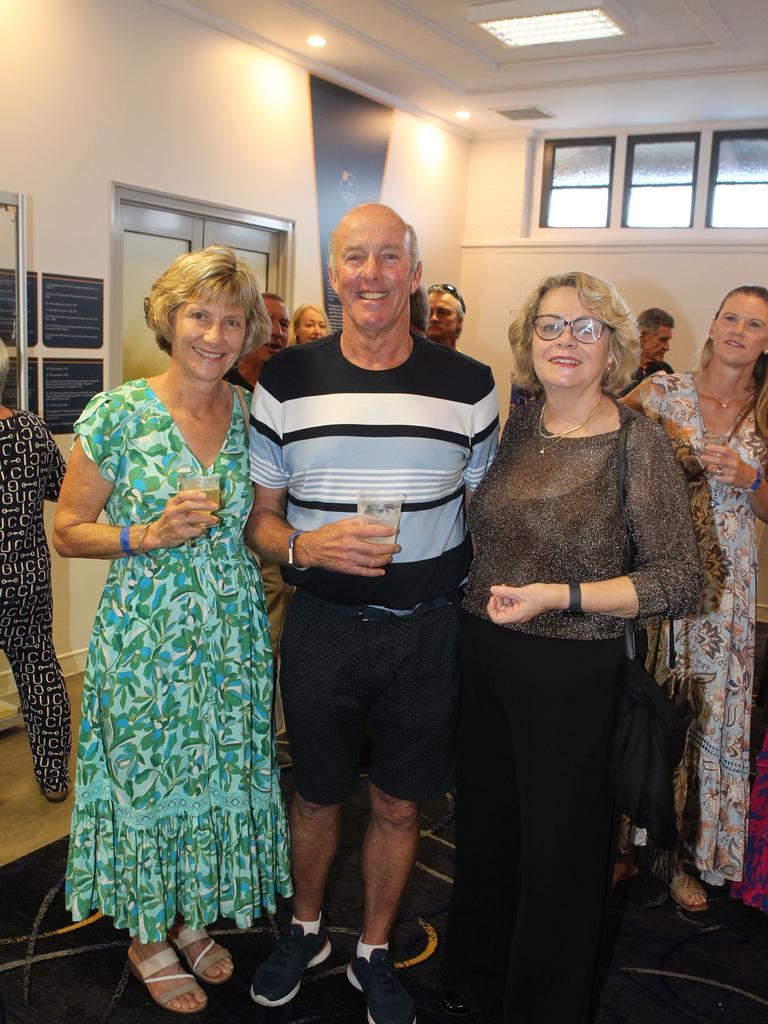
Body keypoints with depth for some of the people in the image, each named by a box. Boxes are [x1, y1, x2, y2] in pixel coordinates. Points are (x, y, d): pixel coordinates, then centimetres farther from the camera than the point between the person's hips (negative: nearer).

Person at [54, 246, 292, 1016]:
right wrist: (152, 534, -20)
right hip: (144, 634, -4)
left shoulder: (251, 414, 1)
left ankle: (192, 917, 41)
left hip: (232, 634, 4)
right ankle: (146, 935, 36)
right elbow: (68, 532, -7)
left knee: (218, 774, 15)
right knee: (147, 778, 10)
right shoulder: (116, 414, -11)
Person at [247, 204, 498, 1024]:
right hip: (321, 626, 0)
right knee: (316, 796, 18)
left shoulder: (469, 387, -2)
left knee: (399, 805, 15)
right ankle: (306, 929, 46)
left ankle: (373, 953, 39)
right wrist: (306, 547, -20)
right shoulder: (285, 382, -3)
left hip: (427, 631, 1)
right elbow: (258, 520, 1)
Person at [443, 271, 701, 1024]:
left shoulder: (638, 443, -12)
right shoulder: (516, 425, 2)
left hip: (573, 671, -4)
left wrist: (559, 596, -21)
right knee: (484, 825, 19)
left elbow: (680, 581, -13)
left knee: (559, 845, 11)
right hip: (484, 654, 5)